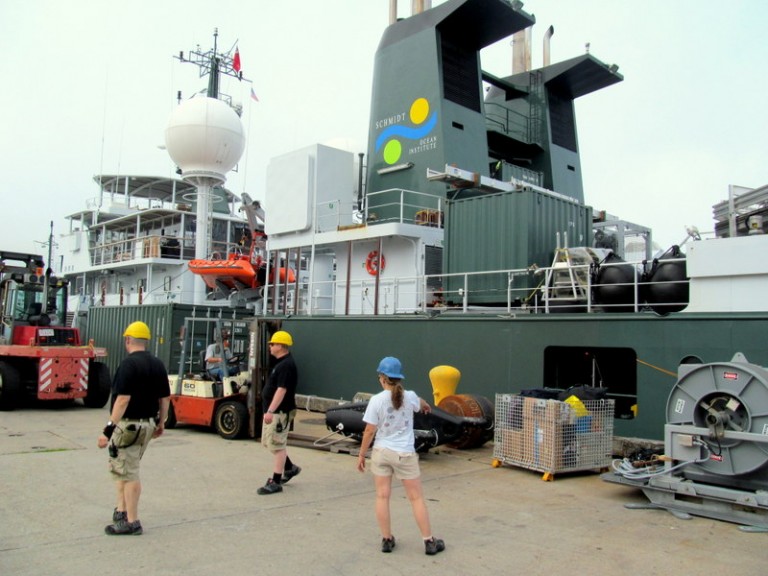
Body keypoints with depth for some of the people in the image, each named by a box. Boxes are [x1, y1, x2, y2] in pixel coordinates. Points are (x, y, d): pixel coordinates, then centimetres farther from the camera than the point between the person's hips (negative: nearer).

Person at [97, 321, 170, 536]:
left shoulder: (129, 364, -16)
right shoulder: (158, 365, 7)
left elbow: (123, 399, -23)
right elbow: (164, 398, 11)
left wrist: (108, 429, -22)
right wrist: (161, 423, 22)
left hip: (128, 424, -8)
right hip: (148, 424, 8)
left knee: (128, 473, 0)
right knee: (123, 468, 23)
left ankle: (131, 522, 6)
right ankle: (122, 511, 27)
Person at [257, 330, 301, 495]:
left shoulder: (286, 365, -19)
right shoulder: (281, 363, 14)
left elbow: (281, 390, -26)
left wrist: (270, 411, -29)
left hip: (280, 412, -11)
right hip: (273, 411, 11)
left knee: (277, 446, -4)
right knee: (268, 442, 18)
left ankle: (275, 482, 4)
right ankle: (290, 468, 29)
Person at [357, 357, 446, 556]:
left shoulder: (376, 400, -12)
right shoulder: (410, 397, -5)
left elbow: (369, 431, -10)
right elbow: (421, 404, 20)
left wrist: (361, 455, 4)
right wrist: (427, 406, 45)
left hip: (381, 452, -1)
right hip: (404, 454, 1)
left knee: (382, 497, 11)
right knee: (416, 498, 10)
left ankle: (387, 540, 19)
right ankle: (429, 541, 17)